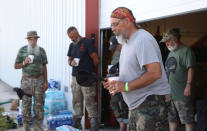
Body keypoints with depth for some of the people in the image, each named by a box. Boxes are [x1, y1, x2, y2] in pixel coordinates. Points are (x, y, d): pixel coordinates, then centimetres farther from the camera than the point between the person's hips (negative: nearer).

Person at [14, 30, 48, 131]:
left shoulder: (41, 50, 2)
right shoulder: (22, 50, -2)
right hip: (26, 80, -1)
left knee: (39, 104, 2)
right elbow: (16, 66, 2)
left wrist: (46, 82, 0)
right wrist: (24, 63, -18)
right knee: (26, 104, 1)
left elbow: (44, 67, 5)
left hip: (39, 80, 1)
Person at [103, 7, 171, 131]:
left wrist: (126, 86, -20)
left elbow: (155, 73, -24)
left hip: (151, 101, -9)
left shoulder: (143, 39, -15)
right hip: (137, 103, 10)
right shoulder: (127, 43, 17)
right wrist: (116, 84, 6)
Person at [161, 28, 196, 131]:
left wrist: (188, 85, -22)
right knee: (172, 118, 15)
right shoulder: (171, 53, 19)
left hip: (182, 93, -8)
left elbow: (190, 68, -15)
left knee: (187, 119, -4)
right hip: (169, 92, 8)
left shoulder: (186, 51, -7)